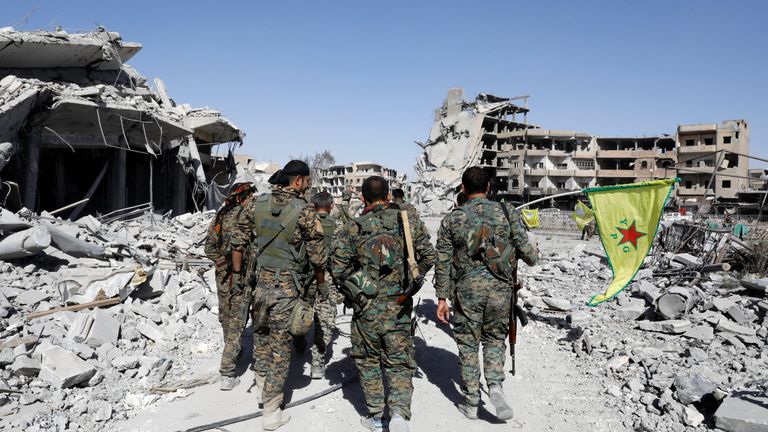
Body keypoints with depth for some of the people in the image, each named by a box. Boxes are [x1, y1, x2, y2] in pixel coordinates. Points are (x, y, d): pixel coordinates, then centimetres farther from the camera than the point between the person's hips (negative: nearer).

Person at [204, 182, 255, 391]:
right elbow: (237, 246, -27)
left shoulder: (220, 215, 10)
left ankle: (231, 352, 45)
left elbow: (209, 248, 12)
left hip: (222, 275, 8)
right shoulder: (243, 216, -16)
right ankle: (227, 375, 1)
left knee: (226, 319, 23)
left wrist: (223, 264, 7)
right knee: (237, 324, -1)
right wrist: (237, 272, -19)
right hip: (239, 277, -8)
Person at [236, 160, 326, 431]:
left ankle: (261, 381, 41)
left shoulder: (258, 204, 0)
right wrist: (320, 280, 9)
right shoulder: (304, 211, -13)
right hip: (288, 286, -4)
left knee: (261, 331, 26)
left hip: (261, 280, 4)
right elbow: (317, 253, -9)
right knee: (280, 344, 5)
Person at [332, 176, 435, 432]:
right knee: (399, 362, 12)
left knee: (367, 360, 18)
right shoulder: (409, 222, -1)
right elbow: (428, 257, 3)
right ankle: (399, 410, -6)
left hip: (366, 306, 0)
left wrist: (352, 291, 10)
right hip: (400, 306, 1)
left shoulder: (351, 229, -4)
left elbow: (338, 267, -7)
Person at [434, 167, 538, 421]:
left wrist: (442, 297, 7)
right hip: (500, 288, 1)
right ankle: (495, 385, -1)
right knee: (494, 339, 20)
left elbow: (443, 262, 1)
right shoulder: (506, 213, 1)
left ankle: (471, 402, 20)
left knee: (468, 345, 12)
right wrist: (532, 255, 25)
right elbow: (527, 252, 1)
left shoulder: (452, 220, 0)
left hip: (467, 289, -1)